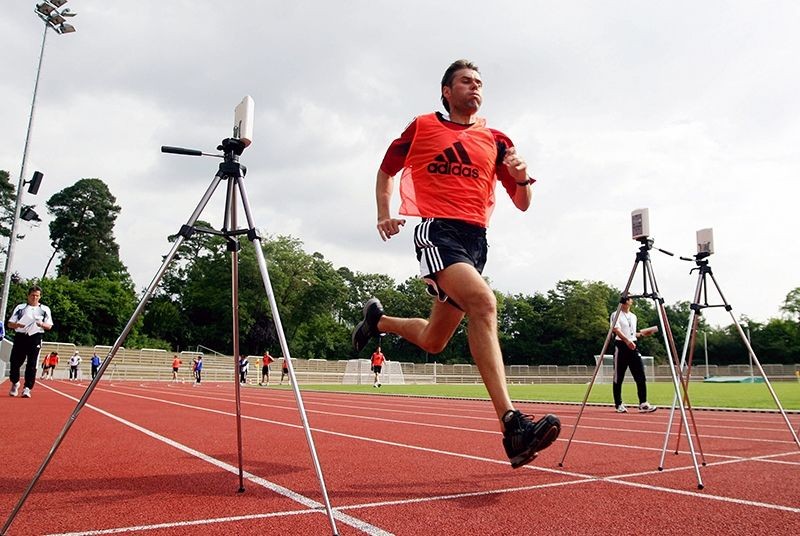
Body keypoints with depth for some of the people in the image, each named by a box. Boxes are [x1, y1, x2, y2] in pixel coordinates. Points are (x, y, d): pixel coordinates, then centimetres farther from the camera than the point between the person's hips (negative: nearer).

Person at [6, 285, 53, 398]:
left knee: (32, 365, -7)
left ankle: (27, 388, -2)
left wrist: (42, 324, -15)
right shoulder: (20, 307, 11)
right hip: (20, 337, 1)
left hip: (35, 339, -1)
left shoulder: (45, 309, 10)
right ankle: (15, 383, 26)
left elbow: (49, 326, 7)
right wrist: (17, 324, -14)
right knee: (15, 362, 2)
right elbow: (9, 324, 9)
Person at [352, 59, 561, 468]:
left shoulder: (496, 141, 16)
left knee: (432, 341, 10)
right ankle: (512, 425, -35)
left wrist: (522, 179, -7)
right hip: (437, 231, -5)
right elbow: (386, 170, 23)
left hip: (476, 239, 5)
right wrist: (384, 213, 8)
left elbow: (523, 204, 15)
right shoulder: (421, 128, 10)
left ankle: (379, 320, 42)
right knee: (482, 301, -31)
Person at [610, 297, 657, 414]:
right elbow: (616, 330, -20)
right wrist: (627, 341, -34)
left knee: (640, 376, -4)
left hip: (633, 346, 6)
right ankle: (618, 405, 10)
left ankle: (643, 404, -2)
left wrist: (642, 334, 8)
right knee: (618, 378, 1)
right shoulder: (616, 315, -4)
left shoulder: (633, 316, 18)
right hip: (621, 346, -6)